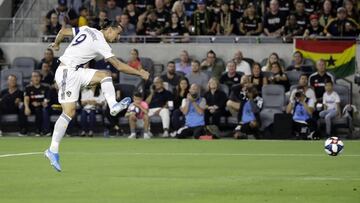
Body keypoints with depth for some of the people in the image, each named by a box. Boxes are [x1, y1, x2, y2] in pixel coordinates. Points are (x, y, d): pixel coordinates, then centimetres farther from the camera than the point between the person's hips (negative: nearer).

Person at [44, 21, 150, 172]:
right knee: (69, 112, -13)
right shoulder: (101, 43, -12)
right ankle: (53, 150, -13)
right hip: (68, 73, -10)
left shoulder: (87, 29, 10)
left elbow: (63, 31, 15)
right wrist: (140, 73, -2)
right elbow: (119, 66, -11)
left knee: (104, 75, 4)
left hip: (75, 71, 10)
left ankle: (113, 106, -11)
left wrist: (56, 44, 34)